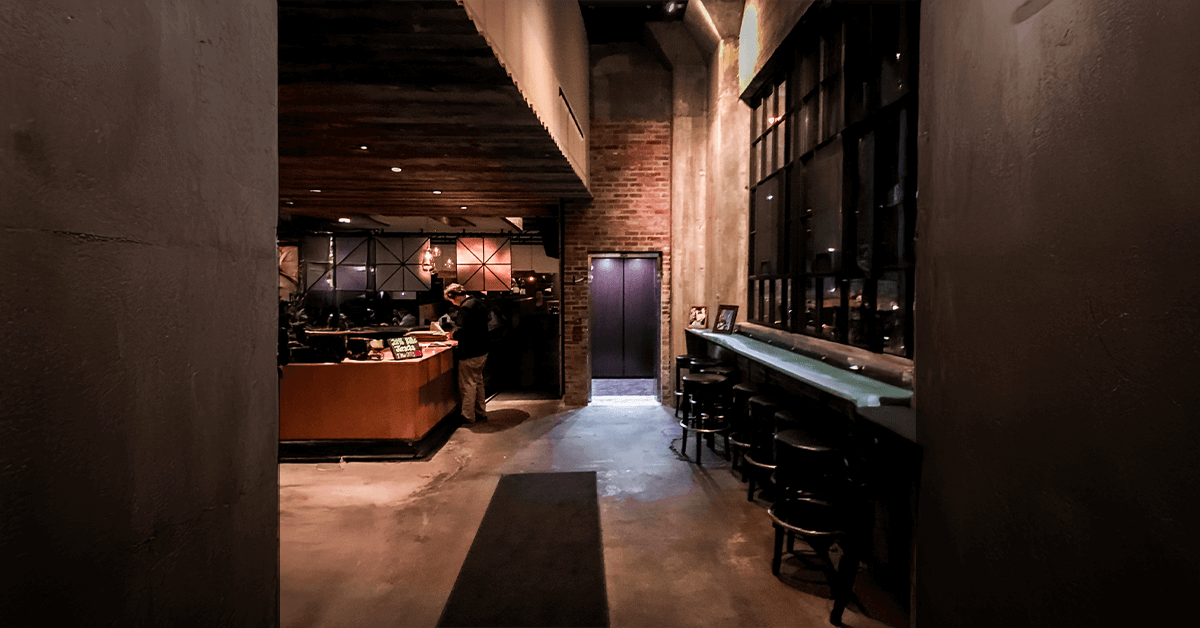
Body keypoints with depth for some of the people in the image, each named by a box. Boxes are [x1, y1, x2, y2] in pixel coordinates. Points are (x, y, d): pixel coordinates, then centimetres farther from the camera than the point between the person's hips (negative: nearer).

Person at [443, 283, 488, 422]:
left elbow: (461, 332, -28)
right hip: (482, 351, 10)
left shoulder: (466, 307, -21)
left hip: (470, 353, -10)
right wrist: (457, 333, 15)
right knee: (478, 383, 20)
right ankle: (481, 412, 28)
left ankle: (469, 416, 10)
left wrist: (453, 334, -7)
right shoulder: (478, 302, 9)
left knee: (468, 385, 2)